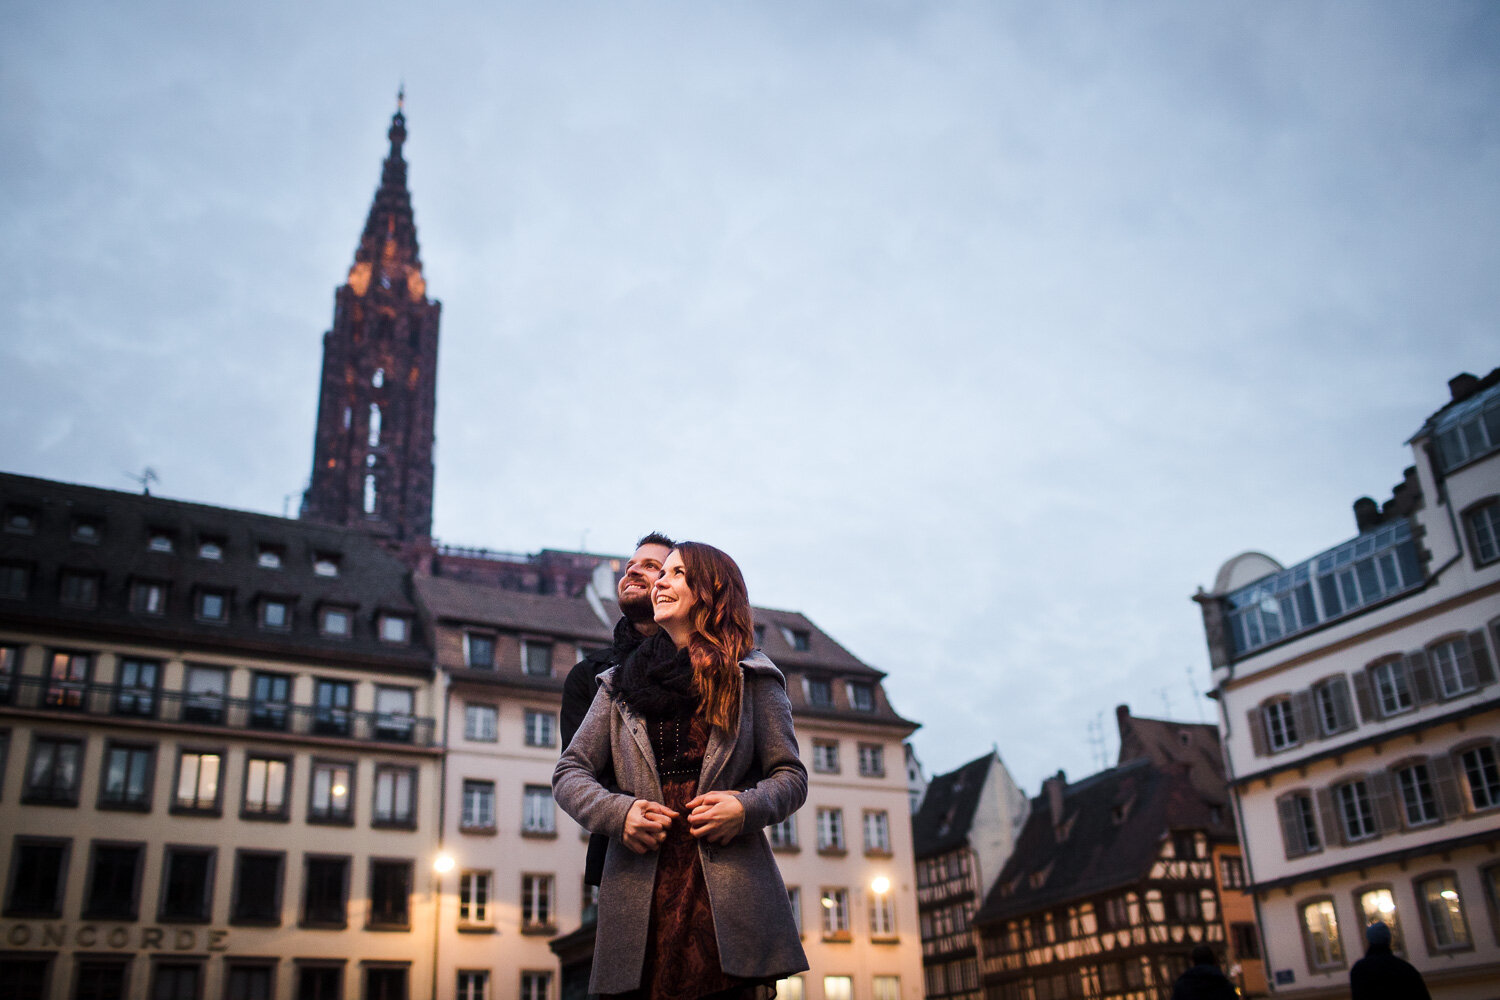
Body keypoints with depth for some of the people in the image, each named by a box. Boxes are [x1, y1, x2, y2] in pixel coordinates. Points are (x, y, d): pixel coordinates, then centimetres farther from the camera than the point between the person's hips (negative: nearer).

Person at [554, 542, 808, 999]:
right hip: (640, 896, 2)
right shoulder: (622, 683, 18)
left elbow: (790, 776, 9)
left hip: (728, 891, -2)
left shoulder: (751, 677, 11)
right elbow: (569, 772, 14)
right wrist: (616, 812, -5)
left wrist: (746, 807, -11)